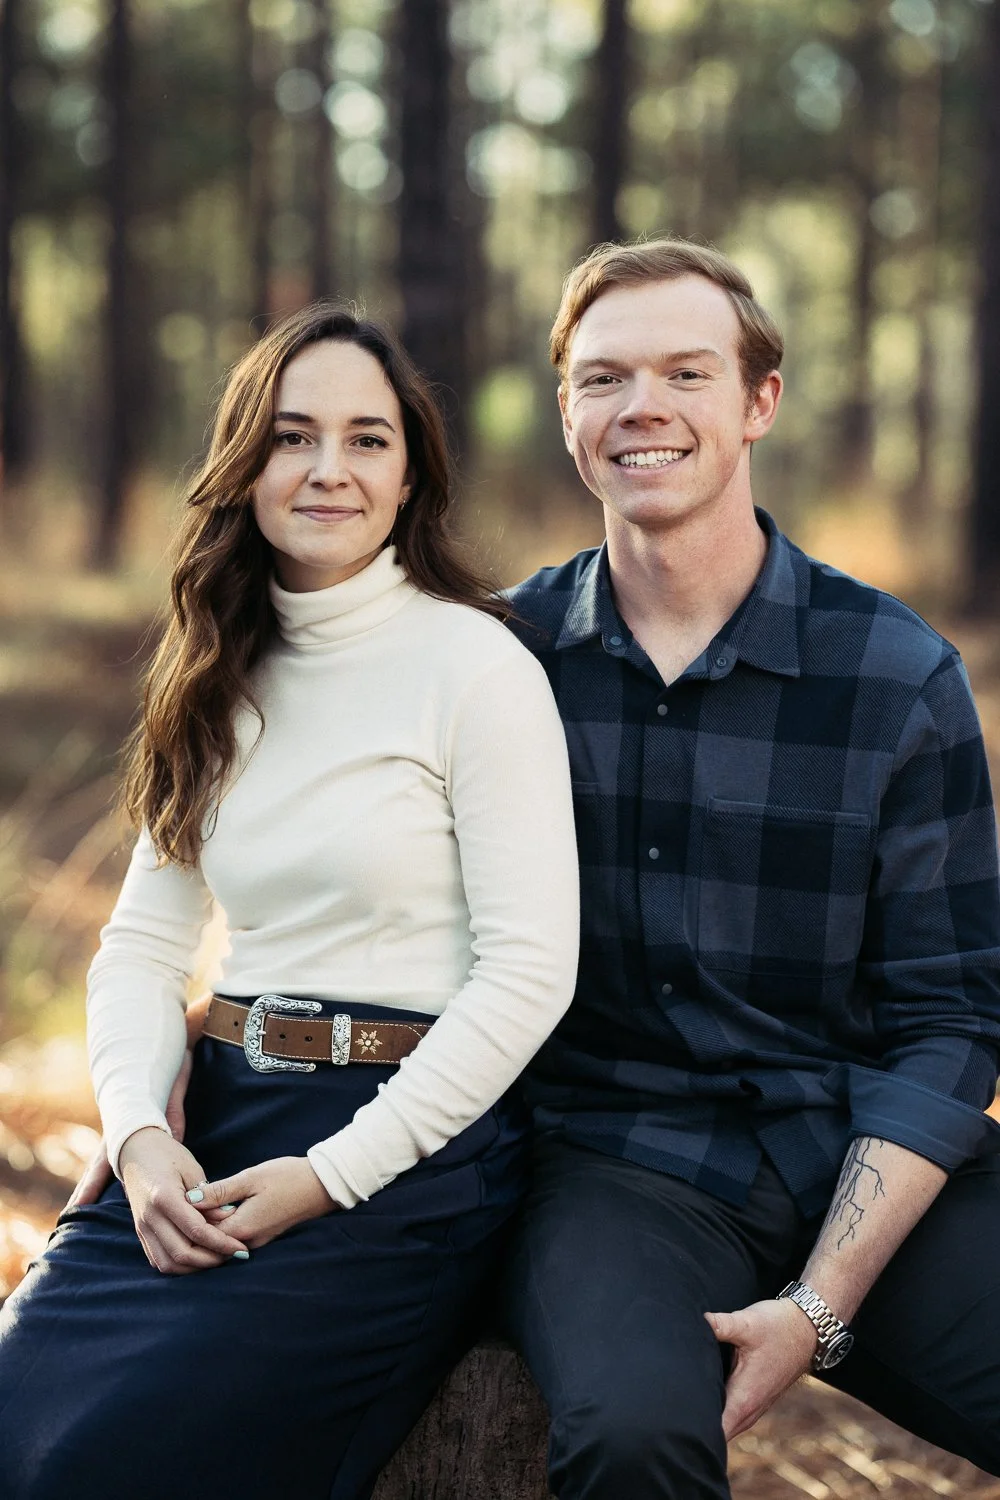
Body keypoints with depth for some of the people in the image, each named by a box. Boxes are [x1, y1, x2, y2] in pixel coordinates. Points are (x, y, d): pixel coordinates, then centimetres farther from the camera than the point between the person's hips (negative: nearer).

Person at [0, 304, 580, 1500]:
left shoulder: (477, 668, -7)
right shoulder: (224, 687, 13)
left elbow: (531, 969, -12)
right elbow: (144, 941, 11)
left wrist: (330, 1175, -15)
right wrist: (140, 1133, -8)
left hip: (407, 1149, -5)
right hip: (210, 1133, 6)